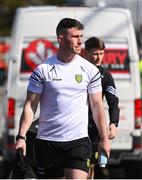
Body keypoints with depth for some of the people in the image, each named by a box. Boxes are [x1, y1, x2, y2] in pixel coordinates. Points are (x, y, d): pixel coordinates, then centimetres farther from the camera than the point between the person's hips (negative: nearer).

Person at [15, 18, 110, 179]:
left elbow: (97, 105, 11)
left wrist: (104, 139, 10)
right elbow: (30, 105, 1)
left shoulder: (90, 70, 4)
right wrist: (21, 137, -7)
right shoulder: (42, 70, -1)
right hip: (47, 140, 0)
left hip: (78, 141, 0)